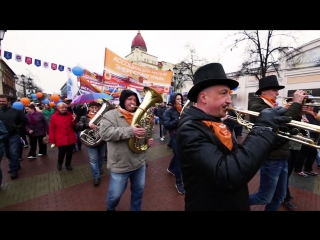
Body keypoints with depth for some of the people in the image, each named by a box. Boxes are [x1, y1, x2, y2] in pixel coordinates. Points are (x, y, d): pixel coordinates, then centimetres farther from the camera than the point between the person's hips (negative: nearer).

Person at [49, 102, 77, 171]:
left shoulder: (70, 115, 4)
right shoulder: (54, 116, -4)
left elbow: (74, 126, 7)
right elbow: (52, 130, -4)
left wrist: (74, 121, -13)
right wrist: (52, 141, -5)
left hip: (70, 139, 2)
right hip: (61, 140, -2)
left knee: (69, 153, 13)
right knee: (61, 153, 10)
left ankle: (68, 164, 36)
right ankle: (59, 164, 40)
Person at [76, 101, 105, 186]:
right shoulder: (84, 117, -2)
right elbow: (78, 127, -17)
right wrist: (88, 125, -33)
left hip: (102, 140, 2)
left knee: (101, 157, 20)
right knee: (93, 159, 0)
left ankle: (99, 169, 46)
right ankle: (96, 176, 13)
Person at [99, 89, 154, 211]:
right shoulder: (111, 115, -10)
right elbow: (105, 133, -26)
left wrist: (148, 140, -4)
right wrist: (130, 131, -32)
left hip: (139, 162, 5)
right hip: (120, 164, -4)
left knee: (139, 190, 21)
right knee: (115, 194, 16)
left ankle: (136, 209, 49)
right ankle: (110, 208, 51)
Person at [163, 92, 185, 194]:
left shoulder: (183, 109, 6)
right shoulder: (168, 111, -8)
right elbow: (166, 125, -16)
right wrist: (178, 120, -26)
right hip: (175, 137, -6)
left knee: (178, 155, 23)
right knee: (179, 158, -3)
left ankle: (170, 168, 51)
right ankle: (178, 183, 15)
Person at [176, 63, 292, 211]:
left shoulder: (216, 122, 0)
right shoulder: (190, 130, -28)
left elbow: (238, 155, 4)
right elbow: (229, 175, -39)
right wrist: (263, 128, -30)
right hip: (210, 205, -7)